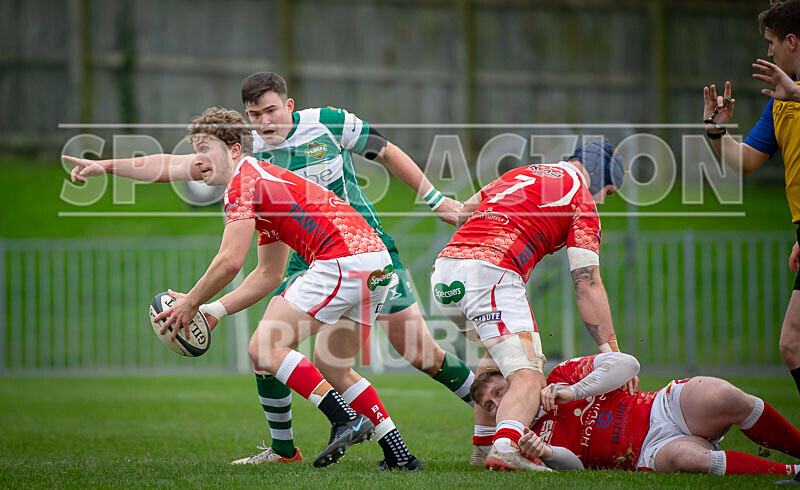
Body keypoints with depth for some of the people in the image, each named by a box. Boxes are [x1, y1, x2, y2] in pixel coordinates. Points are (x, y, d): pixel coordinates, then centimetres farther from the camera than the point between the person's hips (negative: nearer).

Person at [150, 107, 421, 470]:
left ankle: (345, 420, -12)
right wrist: (213, 310, 26)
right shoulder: (266, 179, 29)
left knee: (264, 348, -5)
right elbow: (267, 276, 31)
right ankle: (400, 455, 17)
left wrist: (191, 302, 4)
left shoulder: (244, 182, -2)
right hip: (376, 260, 10)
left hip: (343, 259, -10)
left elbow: (230, 262, -9)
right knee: (335, 369, 21)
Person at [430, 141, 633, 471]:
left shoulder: (519, 173, 29)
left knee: (498, 351, 32)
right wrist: (613, 354, 5)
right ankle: (505, 447, -40)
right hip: (491, 271, -7)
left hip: (443, 272, 7)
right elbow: (587, 285, 4)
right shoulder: (582, 202, 10)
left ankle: (484, 443, 29)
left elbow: (463, 210, 31)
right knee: (528, 378, -12)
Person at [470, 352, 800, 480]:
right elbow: (572, 465, -3)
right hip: (650, 452, -2)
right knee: (684, 457, -38)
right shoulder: (536, 437, 13)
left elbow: (626, 364, 5)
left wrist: (571, 392, -7)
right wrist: (546, 454, -26)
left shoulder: (560, 376, 16)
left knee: (723, 397, -31)